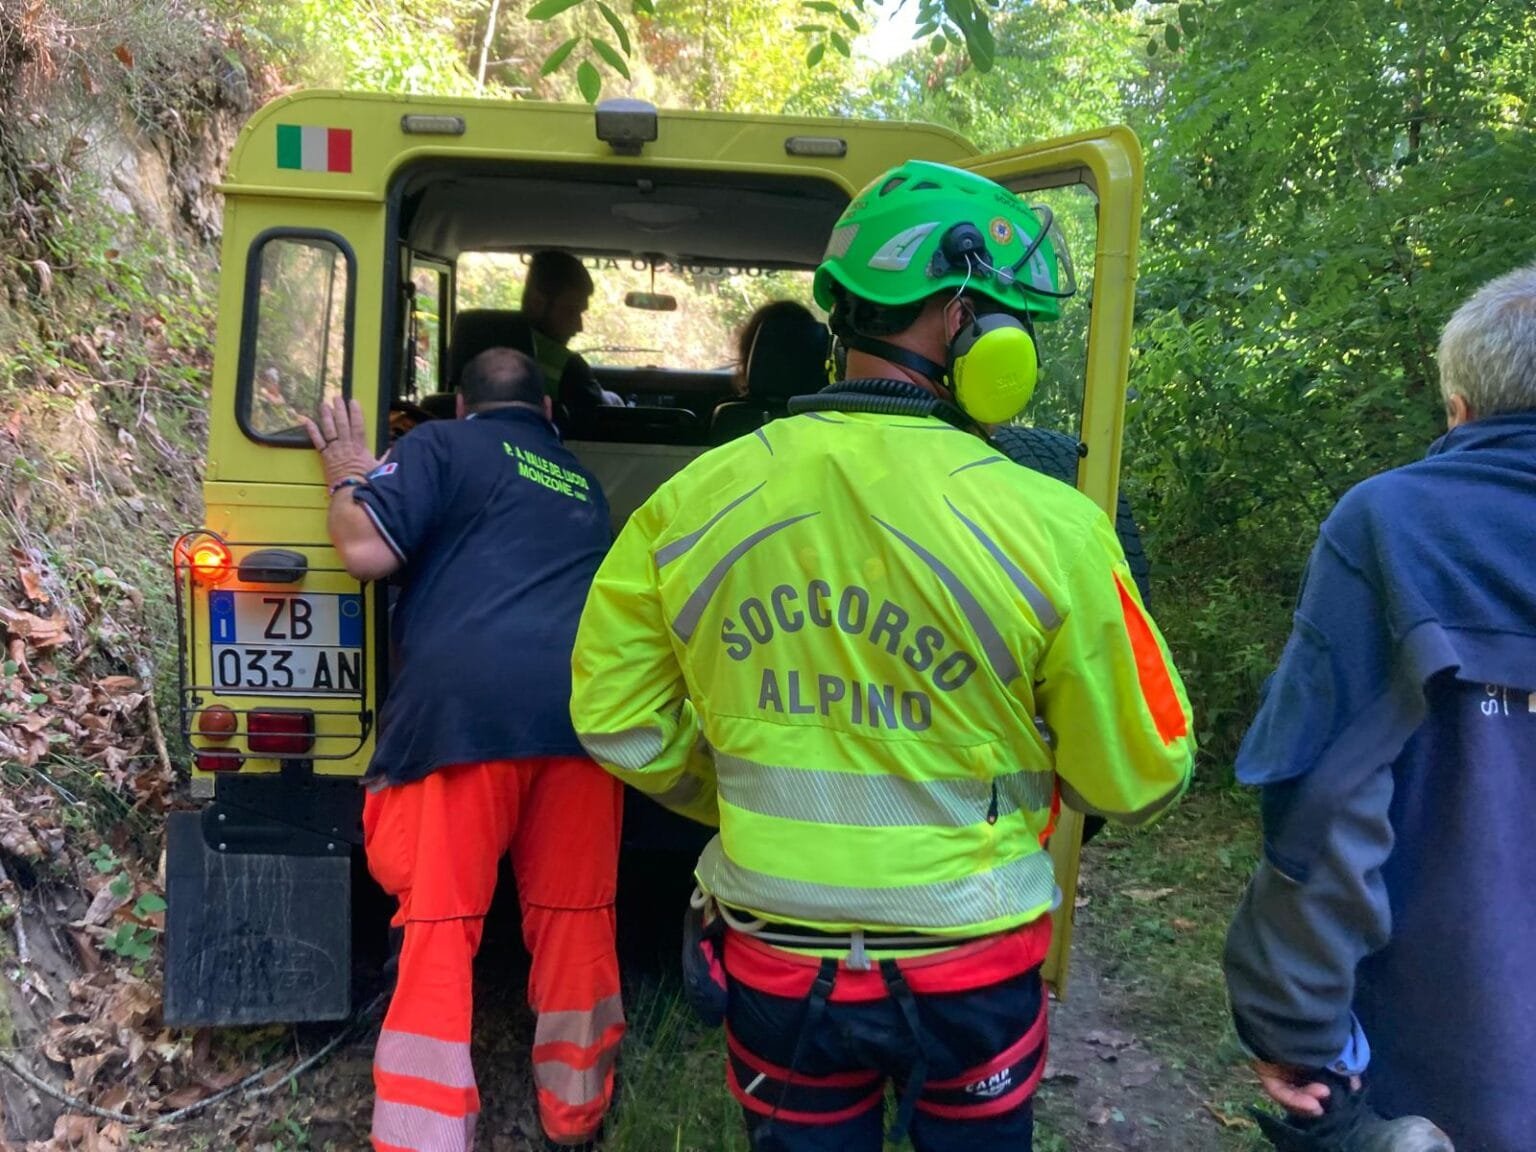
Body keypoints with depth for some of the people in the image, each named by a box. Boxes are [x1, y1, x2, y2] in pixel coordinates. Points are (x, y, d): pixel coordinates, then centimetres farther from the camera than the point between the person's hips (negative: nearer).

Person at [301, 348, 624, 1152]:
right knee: (573, 919, 15)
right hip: (583, 707, 5)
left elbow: (367, 550, -1)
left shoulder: (442, 445, 11)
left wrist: (346, 477, 18)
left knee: (439, 928, 4)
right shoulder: (583, 484, 29)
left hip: (467, 707, -4)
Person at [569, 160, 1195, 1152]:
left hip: (776, 963, 2)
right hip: (969, 971, -1)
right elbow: (1139, 781, -10)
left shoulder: (692, 501, -11)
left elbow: (618, 723, -1)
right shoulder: (1048, 528, -20)